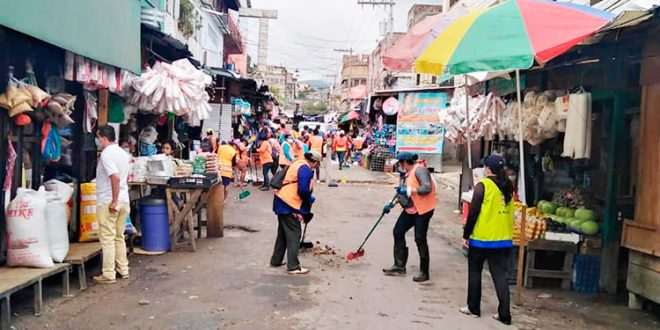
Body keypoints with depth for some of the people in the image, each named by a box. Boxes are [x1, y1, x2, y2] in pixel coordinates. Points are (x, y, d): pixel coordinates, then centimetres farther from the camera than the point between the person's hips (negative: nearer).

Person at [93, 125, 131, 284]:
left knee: (107, 238, -3)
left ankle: (109, 274, 0)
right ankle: (123, 269, 20)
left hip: (108, 202, -8)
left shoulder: (106, 153, -13)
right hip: (124, 200, 8)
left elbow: (115, 177, -24)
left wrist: (114, 201, -21)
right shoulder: (123, 153, 13)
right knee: (119, 237, 15)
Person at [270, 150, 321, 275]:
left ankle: (276, 260, 30)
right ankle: (293, 266, -1)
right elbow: (303, 190, -22)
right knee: (294, 234, -3)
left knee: (283, 232, 20)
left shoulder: (297, 164, 14)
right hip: (289, 205, -10)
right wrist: (310, 200, -4)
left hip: (282, 202, 10)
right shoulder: (306, 169, -15)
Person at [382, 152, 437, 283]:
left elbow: (427, 188, -29)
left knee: (420, 239, -5)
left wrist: (408, 190, -24)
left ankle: (424, 273, 8)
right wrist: (392, 204, 12)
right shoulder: (407, 174, 11)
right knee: (398, 232, 9)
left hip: (423, 209, -10)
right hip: (410, 209, 10)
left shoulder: (419, 170, -17)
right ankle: (399, 266, 18)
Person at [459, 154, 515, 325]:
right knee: (500, 276, 8)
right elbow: (509, 212, 13)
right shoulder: (508, 187, 6)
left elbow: (473, 212, -13)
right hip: (504, 239, 5)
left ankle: (473, 308, 19)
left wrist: (466, 235, -6)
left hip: (481, 238, -5)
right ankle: (504, 314, 6)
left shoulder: (483, 185, -12)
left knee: (475, 273, 11)